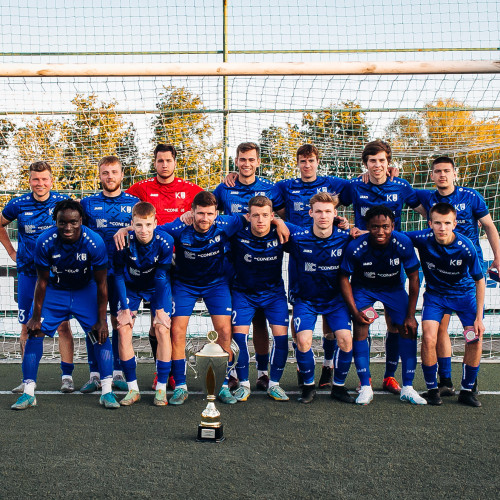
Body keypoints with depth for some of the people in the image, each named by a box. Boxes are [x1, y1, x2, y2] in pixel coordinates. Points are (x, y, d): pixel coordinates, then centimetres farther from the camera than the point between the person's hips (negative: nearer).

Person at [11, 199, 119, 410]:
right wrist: (36, 317, -8)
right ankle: (28, 393, 2)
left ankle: (107, 392, -4)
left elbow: (101, 284, -16)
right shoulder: (45, 241, -25)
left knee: (100, 333, -13)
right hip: (55, 290, 1)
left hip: (85, 290, -1)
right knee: (34, 332, -8)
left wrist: (101, 319, -14)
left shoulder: (94, 242, -27)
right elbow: (42, 281, -13)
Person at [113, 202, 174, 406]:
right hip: (131, 286, 1)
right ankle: (133, 388, -2)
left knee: (162, 330, -14)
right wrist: (125, 308, -15)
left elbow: (162, 277, -18)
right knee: (123, 329, -12)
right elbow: (119, 275, -15)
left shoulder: (165, 242, -28)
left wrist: (160, 309, -16)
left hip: (157, 287, -1)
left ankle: (161, 388, -3)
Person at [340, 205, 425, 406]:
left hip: (393, 287, 2)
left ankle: (407, 388, 3)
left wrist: (411, 315, -14)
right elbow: (344, 278, -15)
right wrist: (355, 311, -22)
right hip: (363, 287, -1)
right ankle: (365, 387, -8)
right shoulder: (355, 247, -30)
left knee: (408, 330, -8)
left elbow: (414, 279, -15)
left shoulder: (403, 243, -27)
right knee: (360, 328, -18)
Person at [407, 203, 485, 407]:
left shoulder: (466, 247, -26)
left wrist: (479, 317, -14)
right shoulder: (423, 239, -24)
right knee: (429, 338, -17)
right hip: (435, 293, 0)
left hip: (465, 293, 0)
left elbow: (479, 281, -14)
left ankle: (466, 391, 7)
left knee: (475, 339, -12)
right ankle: (432, 389, 3)